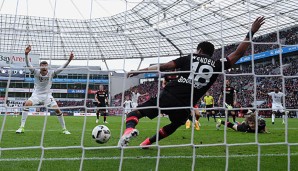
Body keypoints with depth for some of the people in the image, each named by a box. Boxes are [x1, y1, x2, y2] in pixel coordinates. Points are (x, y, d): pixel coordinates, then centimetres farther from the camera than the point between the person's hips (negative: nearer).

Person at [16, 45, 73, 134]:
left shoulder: (51, 73, -7)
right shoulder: (36, 72, -8)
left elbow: (62, 68, -14)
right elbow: (28, 65, -22)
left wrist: (69, 60, -27)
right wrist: (26, 54, -38)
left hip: (47, 95, 0)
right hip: (36, 95, 0)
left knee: (57, 110, -12)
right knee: (27, 104, -27)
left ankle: (64, 129, 4)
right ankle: (22, 127, -18)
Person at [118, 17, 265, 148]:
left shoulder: (189, 58, 8)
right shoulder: (217, 66, 10)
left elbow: (163, 66, 1)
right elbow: (238, 53, 16)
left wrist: (139, 71, 5)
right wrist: (251, 32, 23)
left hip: (168, 96, -1)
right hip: (185, 106, 2)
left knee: (136, 113, 7)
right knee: (173, 125, 34)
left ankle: (129, 129, -26)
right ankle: (146, 143, 32)